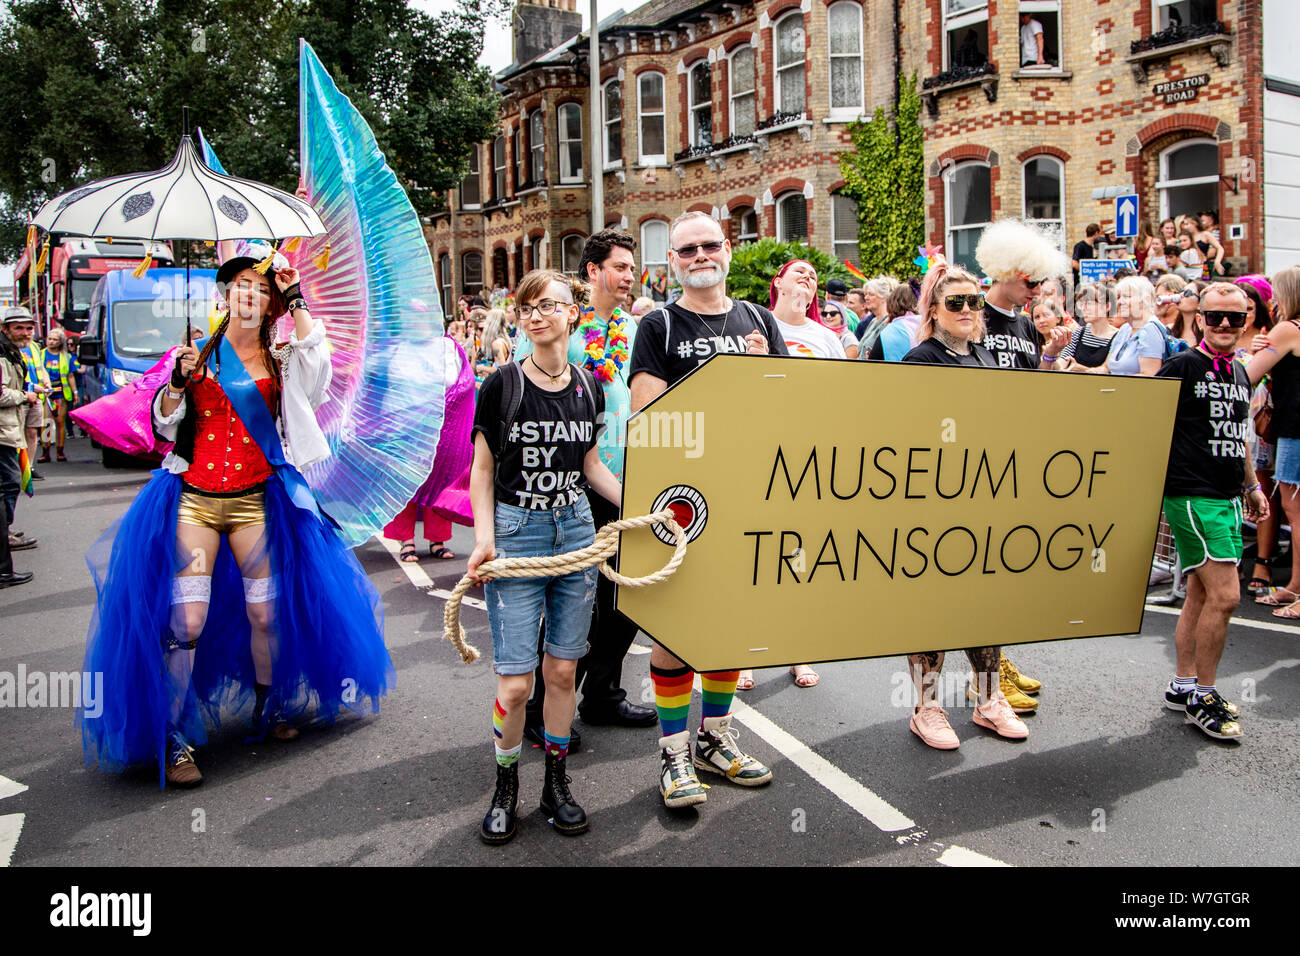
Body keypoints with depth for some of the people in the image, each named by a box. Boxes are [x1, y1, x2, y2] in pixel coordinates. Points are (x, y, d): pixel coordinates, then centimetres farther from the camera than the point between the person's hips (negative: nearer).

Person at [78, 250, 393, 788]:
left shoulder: (280, 359, 8)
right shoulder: (199, 352, 9)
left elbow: (318, 360, -15)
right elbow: (166, 426, 9)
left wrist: (296, 299, -10)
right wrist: (178, 381, -9)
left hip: (255, 501, 1)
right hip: (194, 500, -1)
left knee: (266, 613, 6)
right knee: (185, 623, -7)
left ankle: (266, 711, 29)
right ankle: (173, 738, 6)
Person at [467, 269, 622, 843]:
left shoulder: (588, 388, 6)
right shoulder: (502, 385, -5)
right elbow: (483, 469, -1)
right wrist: (484, 538, -11)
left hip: (576, 530, 3)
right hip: (516, 532, -3)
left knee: (562, 669, 10)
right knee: (516, 682, -4)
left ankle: (556, 783, 27)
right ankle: (505, 785, 20)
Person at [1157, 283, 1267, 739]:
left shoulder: (1240, 373, 14)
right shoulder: (1183, 366, -8)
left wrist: (1251, 485, 23)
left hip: (1227, 497, 8)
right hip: (1191, 494, -8)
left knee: (1201, 593, 12)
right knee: (1225, 594, -11)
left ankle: (1182, 685, 23)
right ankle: (1203, 694, 3)